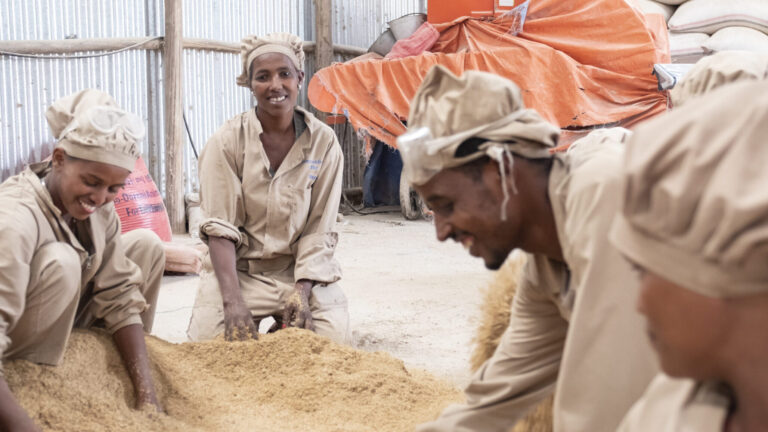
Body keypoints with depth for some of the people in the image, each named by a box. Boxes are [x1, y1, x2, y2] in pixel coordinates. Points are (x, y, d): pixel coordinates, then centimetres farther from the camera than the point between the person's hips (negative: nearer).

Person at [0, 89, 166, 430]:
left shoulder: (99, 207, -11)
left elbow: (120, 297, -9)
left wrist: (147, 396, -18)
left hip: (61, 322, 8)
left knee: (146, 245, -3)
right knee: (60, 262, -33)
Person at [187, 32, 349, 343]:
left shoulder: (323, 142, -3)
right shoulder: (227, 142, -8)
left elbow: (319, 229, -4)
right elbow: (219, 227, -13)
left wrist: (302, 291, -18)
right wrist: (233, 301, -25)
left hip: (300, 269, 1)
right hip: (238, 269, -1)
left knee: (333, 335, -18)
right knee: (211, 338, -19)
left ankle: (286, 328, 15)